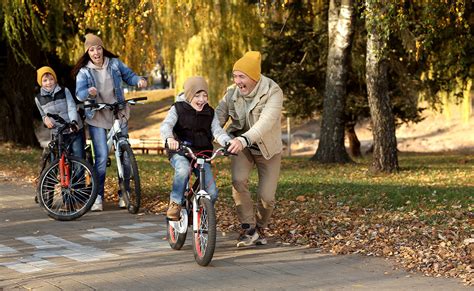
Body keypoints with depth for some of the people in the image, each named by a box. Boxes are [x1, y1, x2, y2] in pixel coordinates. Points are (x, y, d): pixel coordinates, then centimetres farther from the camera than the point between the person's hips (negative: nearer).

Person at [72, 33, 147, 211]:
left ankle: (124, 194, 14)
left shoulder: (114, 64, 1)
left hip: (118, 115, 3)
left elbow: (129, 76, 10)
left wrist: (139, 80, -12)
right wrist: (89, 92, -38)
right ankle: (98, 196, -2)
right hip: (97, 118, -2)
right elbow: (79, 93, -15)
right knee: (102, 157, -12)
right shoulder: (84, 71, -5)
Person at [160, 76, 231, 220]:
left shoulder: (209, 113, 8)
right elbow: (165, 125, -17)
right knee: (183, 169, -40)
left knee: (212, 192, -11)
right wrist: (169, 138, -41)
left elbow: (218, 131, -4)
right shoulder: (178, 109, -2)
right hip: (179, 152, -3)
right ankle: (175, 203, -22)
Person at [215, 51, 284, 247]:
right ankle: (248, 228, -10)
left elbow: (266, 121, -39)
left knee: (266, 197, -6)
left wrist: (244, 139, -55)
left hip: (267, 149, -2)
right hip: (241, 146, 2)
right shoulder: (232, 92, -9)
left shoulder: (273, 92, -24)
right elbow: (219, 115, -14)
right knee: (238, 181, -25)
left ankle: (260, 228, 26)